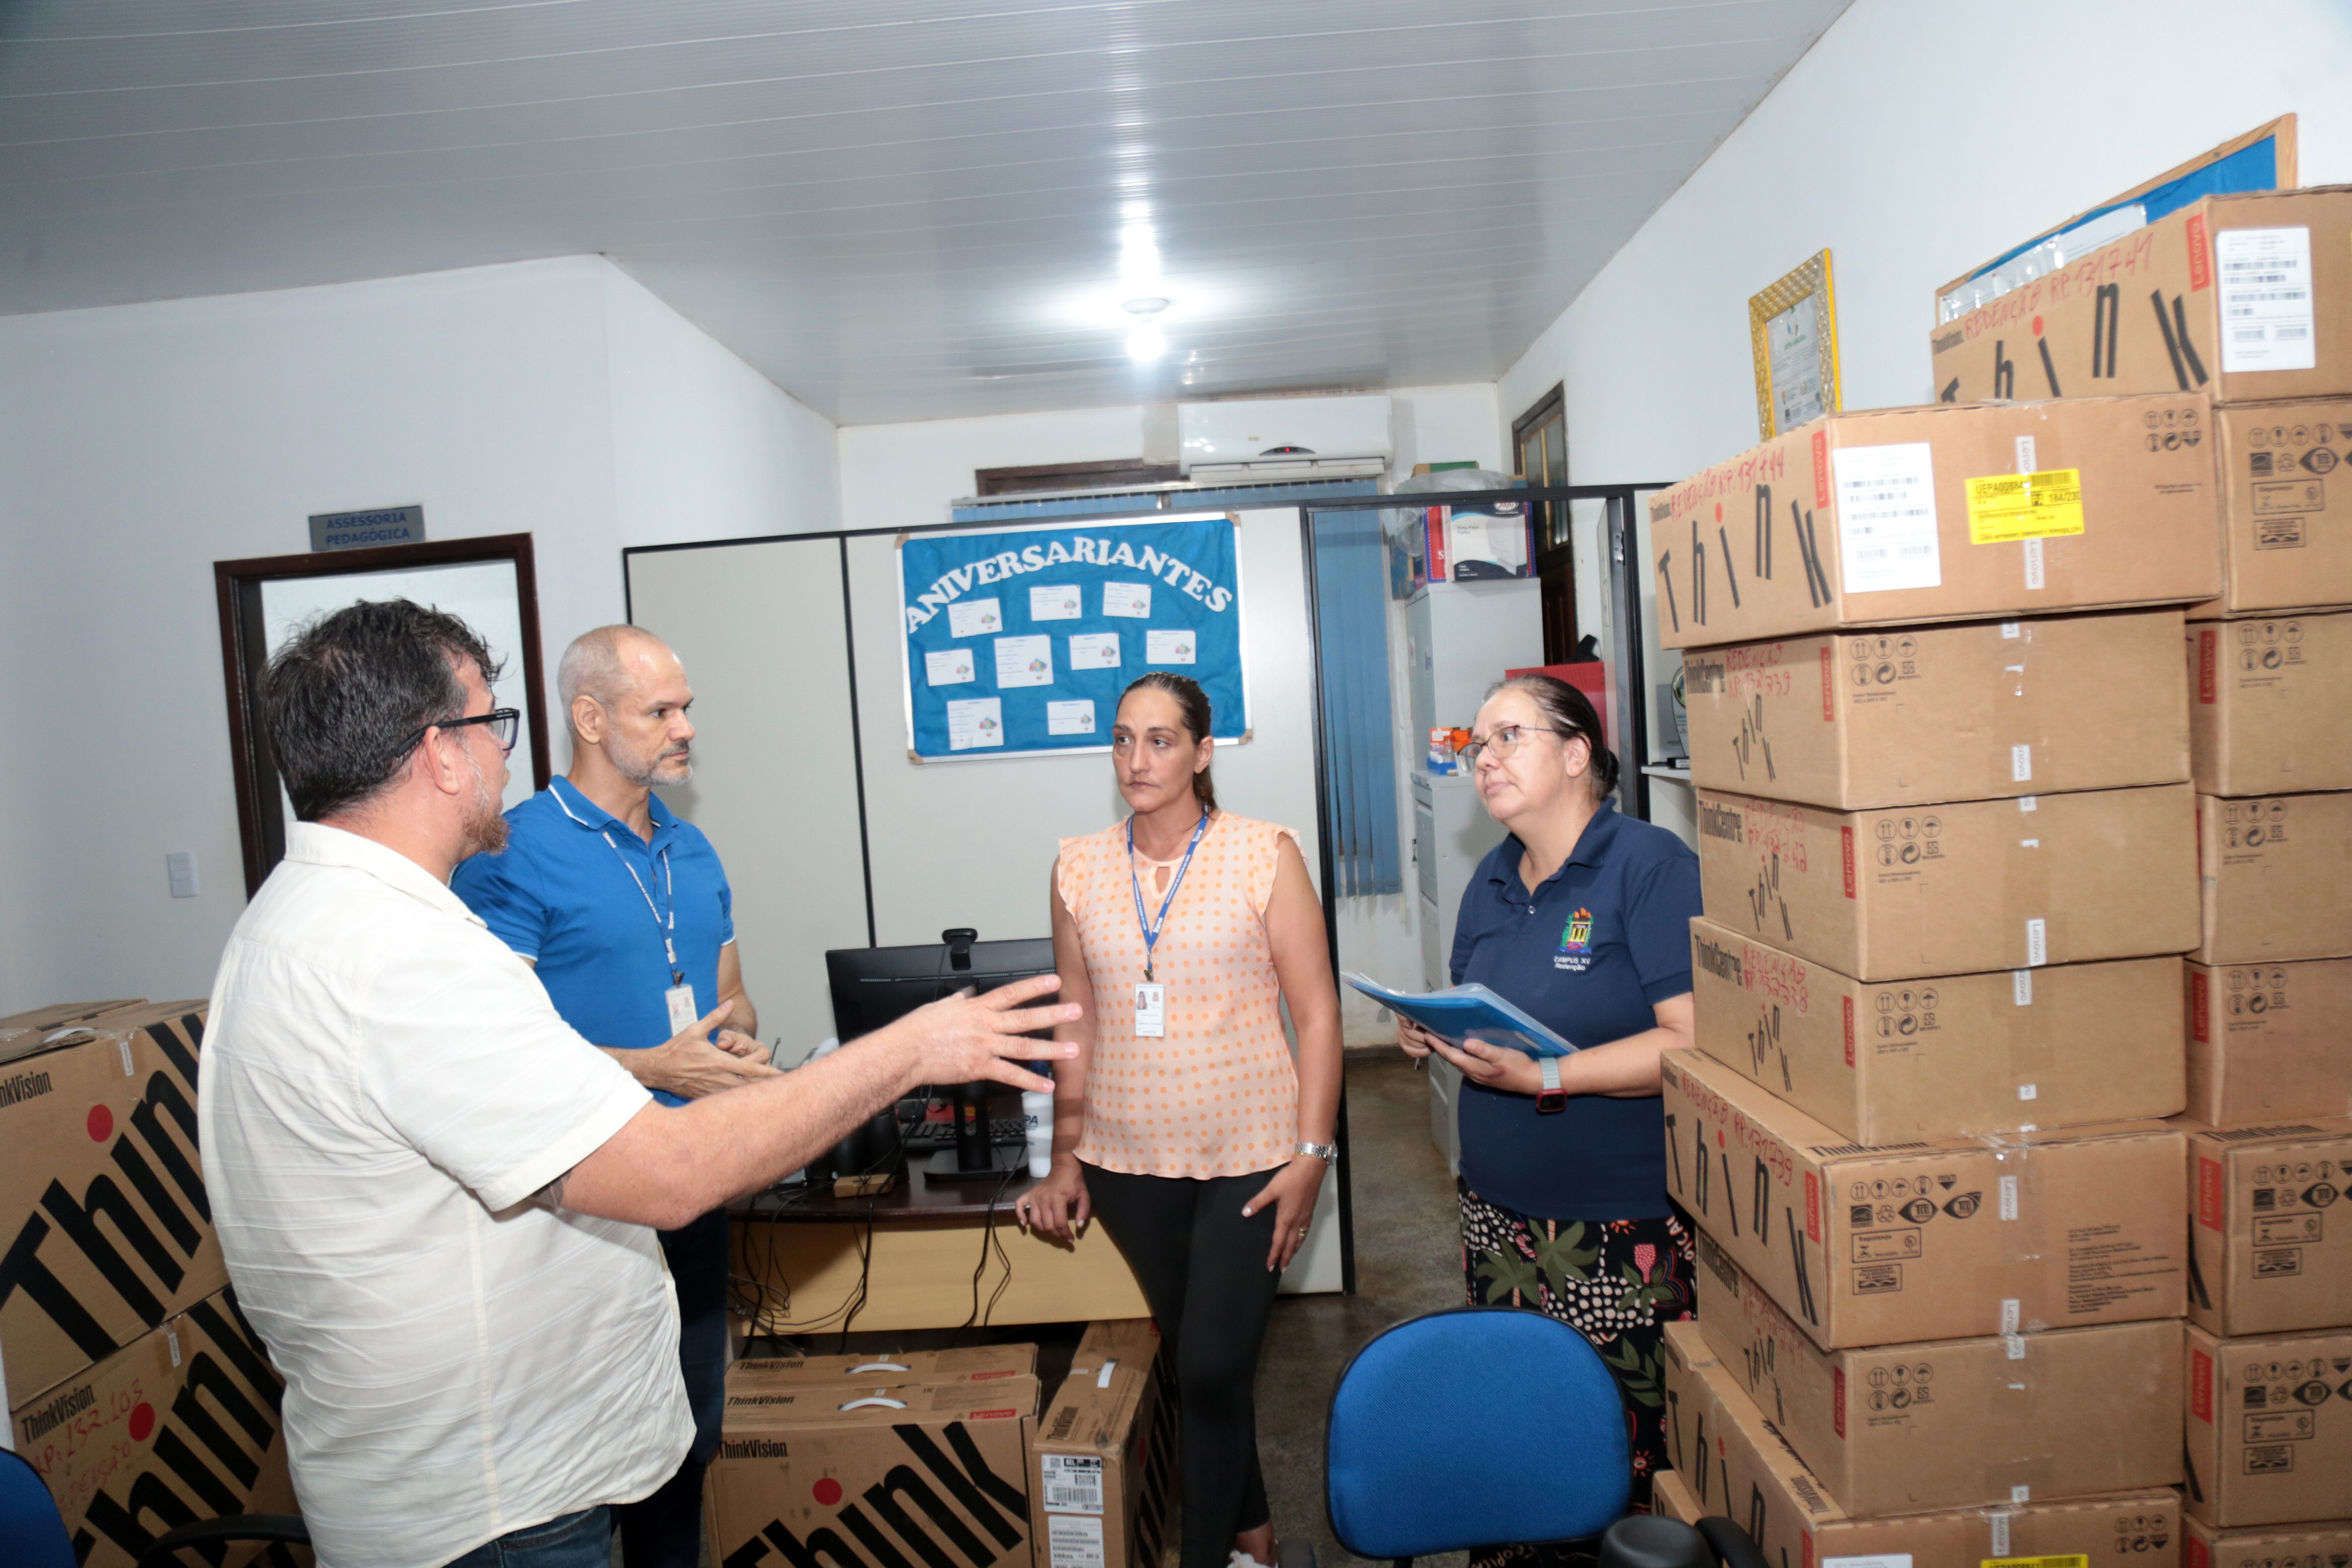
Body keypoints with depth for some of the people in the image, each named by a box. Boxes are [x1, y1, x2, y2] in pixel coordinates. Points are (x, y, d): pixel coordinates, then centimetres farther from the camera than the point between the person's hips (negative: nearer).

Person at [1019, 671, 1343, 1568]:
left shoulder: (1264, 855, -7)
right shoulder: (1079, 869, 2)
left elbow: (1317, 1013, -6)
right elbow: (1077, 1024, 8)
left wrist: (1312, 1155, -11)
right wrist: (1066, 1162, 7)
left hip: (1247, 1156, -3)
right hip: (1130, 1158, 4)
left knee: (1213, 1368, -5)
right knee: (1194, 1358, 16)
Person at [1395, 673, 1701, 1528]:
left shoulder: (1650, 864, -11)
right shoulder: (1493, 877, 12)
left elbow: (1695, 1040, -19)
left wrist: (1543, 1078, -24)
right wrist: (1431, 1032, 1)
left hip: (1622, 1230, -6)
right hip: (1497, 1213, 7)